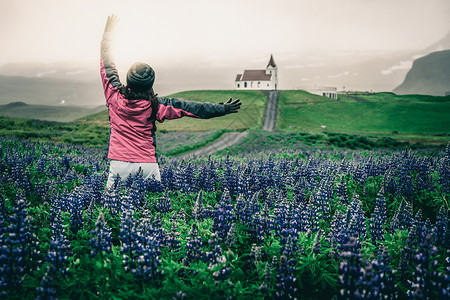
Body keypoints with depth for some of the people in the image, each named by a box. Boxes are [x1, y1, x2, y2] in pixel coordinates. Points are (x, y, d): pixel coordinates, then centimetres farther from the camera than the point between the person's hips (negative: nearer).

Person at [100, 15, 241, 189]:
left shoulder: (114, 96, -1)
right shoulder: (154, 104, -4)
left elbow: (107, 64, 12)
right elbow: (187, 107, -1)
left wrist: (109, 31, 25)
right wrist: (222, 109, 4)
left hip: (119, 163, 0)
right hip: (147, 165, 0)